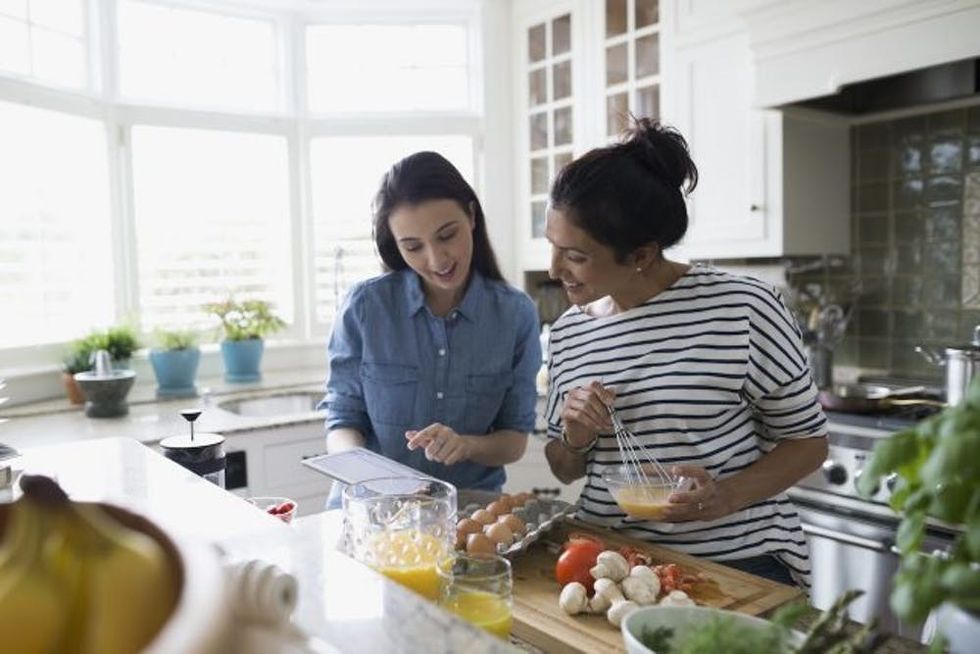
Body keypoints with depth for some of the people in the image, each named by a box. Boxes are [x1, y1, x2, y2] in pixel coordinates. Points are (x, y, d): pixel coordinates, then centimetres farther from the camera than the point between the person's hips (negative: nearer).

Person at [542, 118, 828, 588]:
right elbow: (564, 470, 10)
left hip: (737, 564, -5)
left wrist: (727, 496, -21)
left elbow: (808, 441, -4)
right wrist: (575, 438, -12)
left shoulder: (743, 307, -15)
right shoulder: (567, 332, -1)